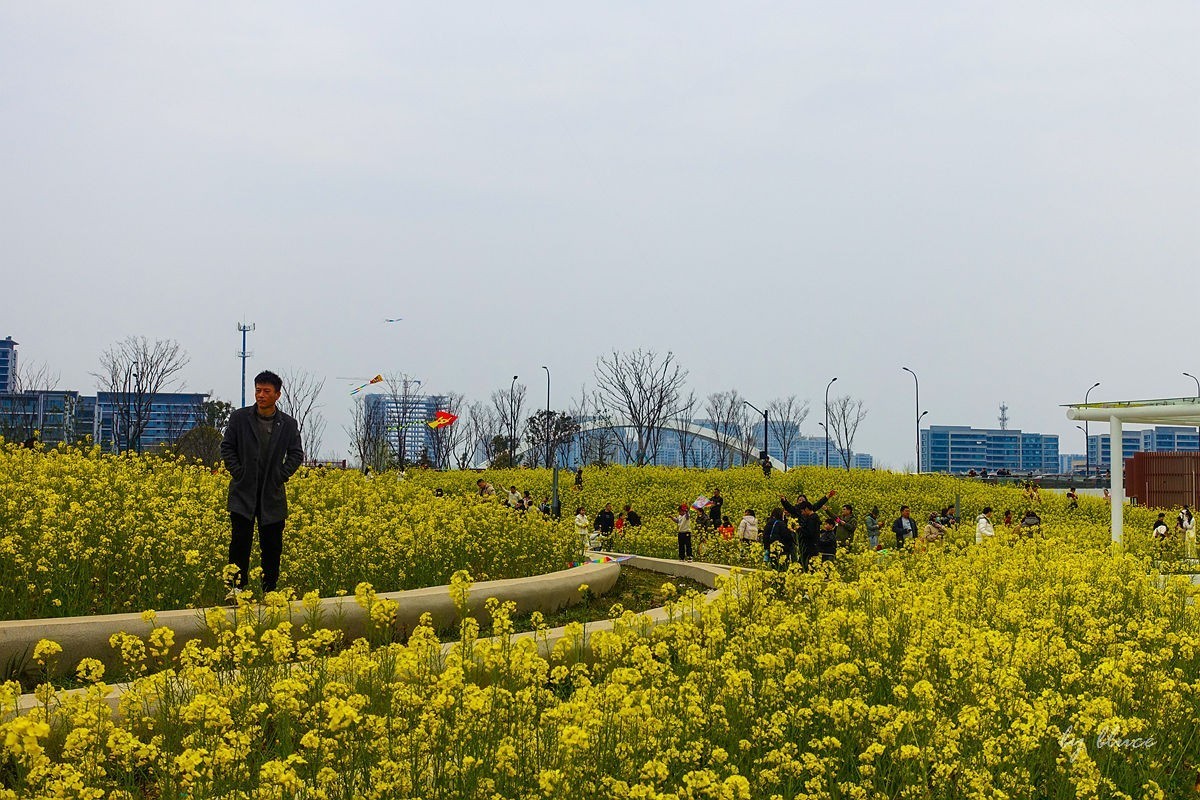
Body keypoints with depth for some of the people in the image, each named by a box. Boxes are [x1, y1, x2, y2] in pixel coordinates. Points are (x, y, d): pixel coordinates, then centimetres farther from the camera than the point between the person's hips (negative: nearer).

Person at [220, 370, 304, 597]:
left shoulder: (288, 424, 4)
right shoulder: (239, 418, 2)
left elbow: (296, 455, 9)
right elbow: (227, 447, 5)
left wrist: (281, 476, -4)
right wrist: (238, 472, -6)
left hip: (272, 493, 1)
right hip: (244, 492, -1)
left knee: (272, 544, 4)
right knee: (241, 538, -9)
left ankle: (270, 589, 12)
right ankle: (238, 586, -5)